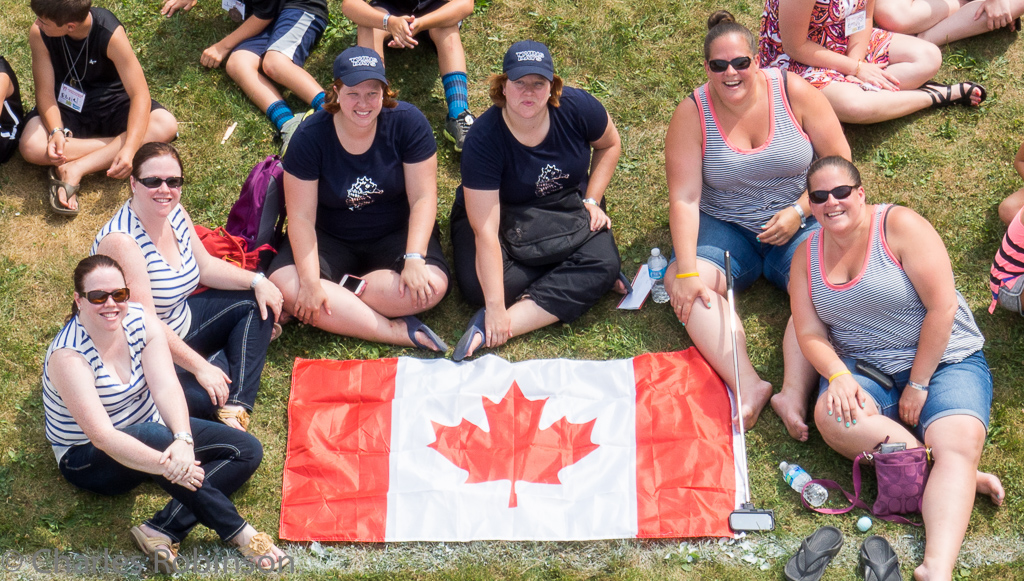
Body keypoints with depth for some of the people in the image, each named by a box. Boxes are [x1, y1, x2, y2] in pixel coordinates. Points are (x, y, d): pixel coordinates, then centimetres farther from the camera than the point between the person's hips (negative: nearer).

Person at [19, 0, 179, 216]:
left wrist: (129, 148, -40)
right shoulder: (38, 33, -19)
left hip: (110, 102, -1)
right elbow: (45, 92, -15)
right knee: (31, 147, -32)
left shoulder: (110, 33, -26)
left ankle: (75, 169, -31)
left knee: (166, 125, -30)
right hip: (66, 106, 1)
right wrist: (57, 131, -35)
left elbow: (140, 94, -27)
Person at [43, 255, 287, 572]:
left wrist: (183, 439, -40)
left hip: (151, 425, 7)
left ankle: (163, 531, -26)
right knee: (157, 437, -38)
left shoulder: (141, 321, -11)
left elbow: (166, 387, -21)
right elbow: (102, 436, -34)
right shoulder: (68, 356, -27)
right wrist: (166, 465, -43)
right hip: (89, 460, -7)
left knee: (248, 451, -7)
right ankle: (238, 533, -31)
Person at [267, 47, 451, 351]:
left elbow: (423, 198, -13)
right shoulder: (310, 136, -15)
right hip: (331, 238, 0)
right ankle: (395, 331, -28)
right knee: (284, 286, -28)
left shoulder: (408, 122, -15)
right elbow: (302, 216, -16)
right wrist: (311, 282, -27)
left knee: (432, 286, -30)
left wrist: (414, 259, -27)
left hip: (395, 234, 0)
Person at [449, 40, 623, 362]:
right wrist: (495, 307, -36)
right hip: (502, 211, -3)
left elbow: (609, 144, 6)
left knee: (604, 264, -27)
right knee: (477, 285, -31)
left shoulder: (577, 107, -19)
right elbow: (485, 231, -32)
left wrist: (592, 200, -6)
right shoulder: (484, 139, -29)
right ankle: (573, 280, -11)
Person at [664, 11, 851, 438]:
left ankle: (794, 393, -38)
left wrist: (798, 211, -17)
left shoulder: (793, 92, -9)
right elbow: (684, 198, -13)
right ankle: (748, 385, -38)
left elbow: (839, 163, -4)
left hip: (799, 222, -1)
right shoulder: (692, 114, -9)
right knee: (681, 283, -26)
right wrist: (687, 270, -23)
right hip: (725, 227, 1)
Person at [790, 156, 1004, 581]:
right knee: (831, 415, -29)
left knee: (959, 443, -30)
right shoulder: (806, 256, 6)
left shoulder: (899, 226, -9)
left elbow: (942, 308, -13)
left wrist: (918, 384, -14)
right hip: (865, 370, 4)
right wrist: (839, 376, -18)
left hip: (942, 359, -3)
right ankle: (955, 476, -22)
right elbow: (810, 334, 3)